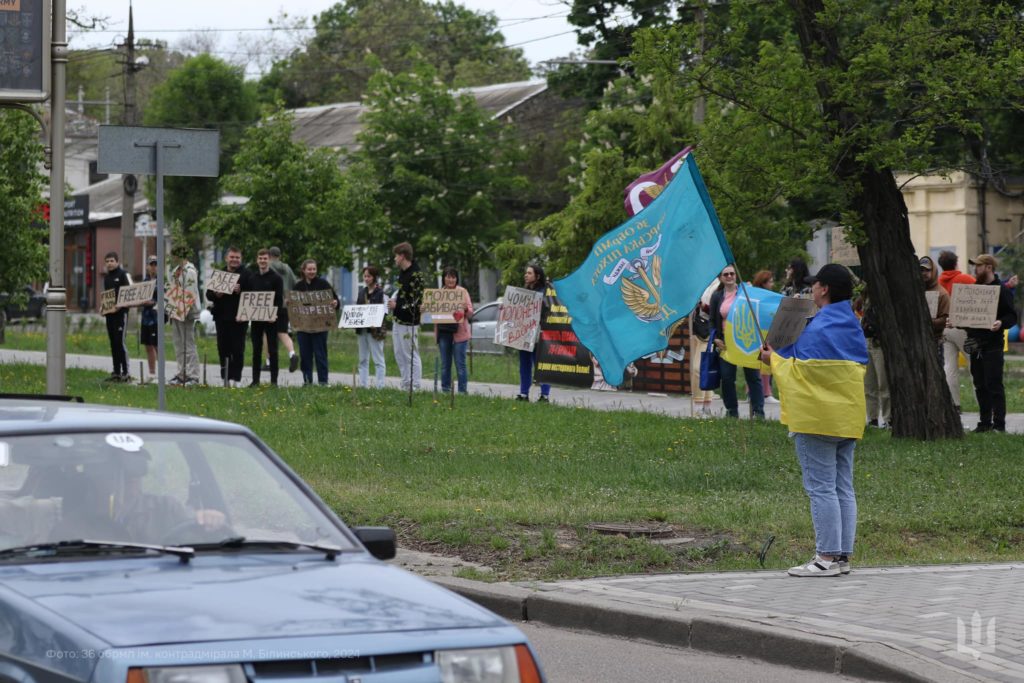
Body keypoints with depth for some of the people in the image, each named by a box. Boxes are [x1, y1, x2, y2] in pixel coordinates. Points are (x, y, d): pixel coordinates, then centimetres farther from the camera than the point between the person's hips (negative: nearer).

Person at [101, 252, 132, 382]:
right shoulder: (106, 277, 18)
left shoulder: (123, 274, -5)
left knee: (120, 341, -11)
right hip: (109, 313, 8)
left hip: (121, 313, -8)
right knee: (113, 343, 9)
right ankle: (116, 372, 13)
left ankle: (125, 373, -9)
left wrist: (119, 306, -18)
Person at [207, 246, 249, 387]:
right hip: (222, 317, 4)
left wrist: (239, 291, -24)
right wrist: (216, 294, -10)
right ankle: (225, 377, 14)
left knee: (237, 349, -3)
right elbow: (209, 294, 10)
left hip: (239, 317, -4)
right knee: (223, 348, 7)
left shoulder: (246, 275, -1)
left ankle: (235, 378, 0)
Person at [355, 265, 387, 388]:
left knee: (378, 359, -2)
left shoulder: (380, 293, -6)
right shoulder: (362, 291, 13)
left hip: (374, 330, -7)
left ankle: (379, 385, -2)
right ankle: (363, 384, 15)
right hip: (362, 329, 7)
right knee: (363, 359, 10)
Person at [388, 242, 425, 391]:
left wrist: (397, 306, -18)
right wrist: (393, 300, 9)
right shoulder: (402, 272, 12)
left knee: (411, 355, -6)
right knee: (400, 355, 14)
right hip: (398, 321, 10)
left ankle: (415, 386, -3)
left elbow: (417, 302, -19)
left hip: (409, 322, -10)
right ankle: (405, 385, 20)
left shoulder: (415, 275, -16)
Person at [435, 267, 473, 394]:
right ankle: (445, 390, 14)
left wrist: (466, 309, -24)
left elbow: (470, 312, -2)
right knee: (445, 364, 8)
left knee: (460, 364, -3)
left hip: (458, 332, -4)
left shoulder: (462, 291, 2)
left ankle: (463, 391, -1)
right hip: (443, 331, 4)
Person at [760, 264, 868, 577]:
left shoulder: (817, 328, -14)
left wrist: (774, 358, 7)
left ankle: (827, 557, -8)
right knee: (843, 488, 9)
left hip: (817, 418, -8)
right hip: (848, 419, 8)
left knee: (821, 488, -6)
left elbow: (800, 372, -13)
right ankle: (843, 554, 10)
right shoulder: (853, 325, 13)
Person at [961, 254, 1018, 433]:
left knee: (994, 385, -8)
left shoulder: (1002, 291, -5)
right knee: (980, 386, 8)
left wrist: (1001, 323, -29)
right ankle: (985, 422, 13)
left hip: (992, 345, -7)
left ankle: (999, 423, -6)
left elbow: (1012, 316, -10)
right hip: (975, 345, 7)